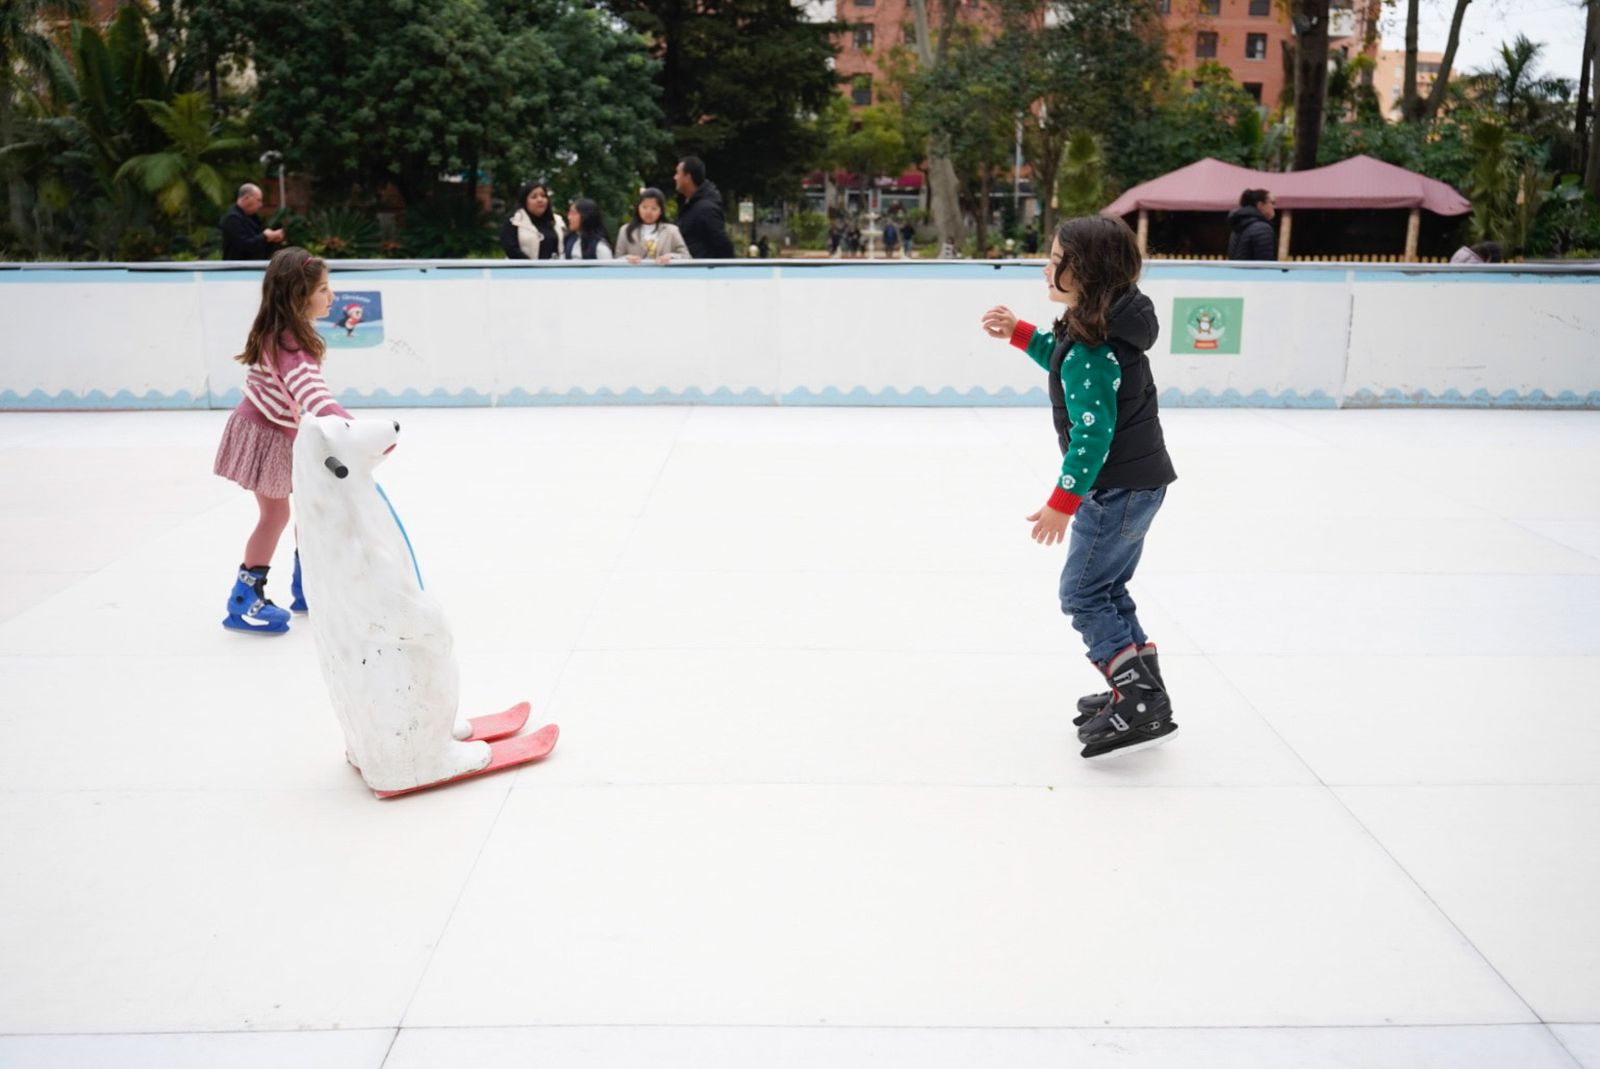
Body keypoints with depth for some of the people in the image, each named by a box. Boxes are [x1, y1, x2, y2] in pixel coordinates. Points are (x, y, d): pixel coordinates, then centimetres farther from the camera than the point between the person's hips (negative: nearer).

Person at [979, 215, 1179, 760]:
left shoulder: (1090, 350, -24)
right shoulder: (1103, 323, 5)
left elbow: (1093, 434, -26)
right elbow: (1066, 361, 25)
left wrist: (1063, 501, -20)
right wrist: (1018, 332, 16)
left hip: (1117, 490, -10)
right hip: (1137, 481, 10)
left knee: (1083, 595, -1)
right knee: (1107, 589, 19)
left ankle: (1142, 704, -3)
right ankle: (1139, 690, 25)